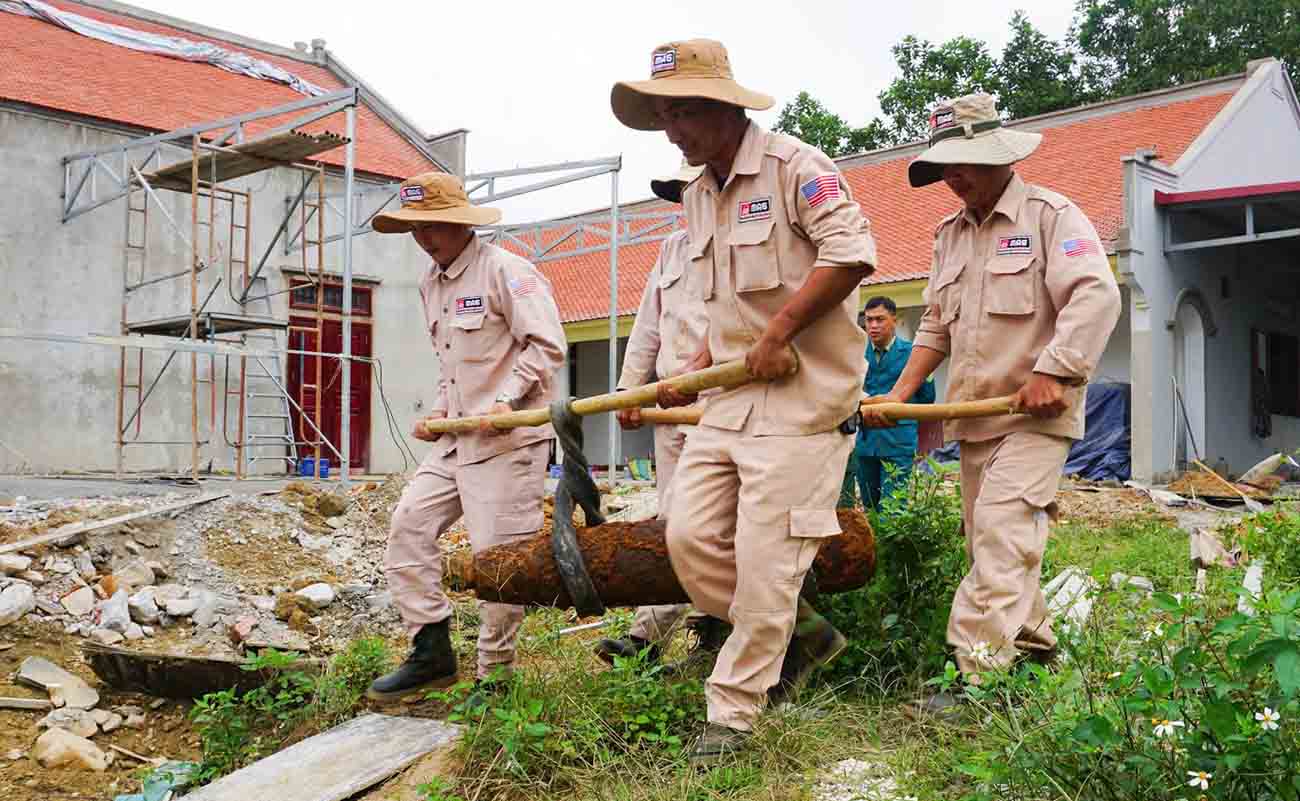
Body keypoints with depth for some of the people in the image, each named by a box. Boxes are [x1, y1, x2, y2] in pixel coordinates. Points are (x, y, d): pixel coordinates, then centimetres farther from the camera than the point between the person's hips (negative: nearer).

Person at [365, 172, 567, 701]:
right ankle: (431, 652, 13)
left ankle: (494, 674, 11)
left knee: (497, 557, -4)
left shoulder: (504, 270, -11)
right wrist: (438, 411, 13)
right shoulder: (431, 283, 16)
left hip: (508, 439, -9)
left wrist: (507, 400, -24)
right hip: (456, 437, 9)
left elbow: (546, 344, -17)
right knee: (409, 525, 3)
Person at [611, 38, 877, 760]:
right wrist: (696, 369, 14)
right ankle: (802, 633, 23)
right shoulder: (697, 198, 17)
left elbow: (851, 251, -21)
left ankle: (733, 712, 10)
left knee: (765, 558, -5)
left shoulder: (792, 166, -9)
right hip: (731, 395, 9)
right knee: (690, 537, 2)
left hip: (800, 396, -8)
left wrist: (777, 333, -19)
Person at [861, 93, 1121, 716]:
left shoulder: (1050, 215, -4)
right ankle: (1035, 648, 27)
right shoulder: (950, 234, 17)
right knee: (986, 540, 11)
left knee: (1002, 531, -17)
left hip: (1036, 412, -7)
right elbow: (936, 326, 18)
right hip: (975, 413, 8)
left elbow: (1097, 296, -16)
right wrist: (900, 393, 7)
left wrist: (1052, 372, -25)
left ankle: (979, 673, -17)